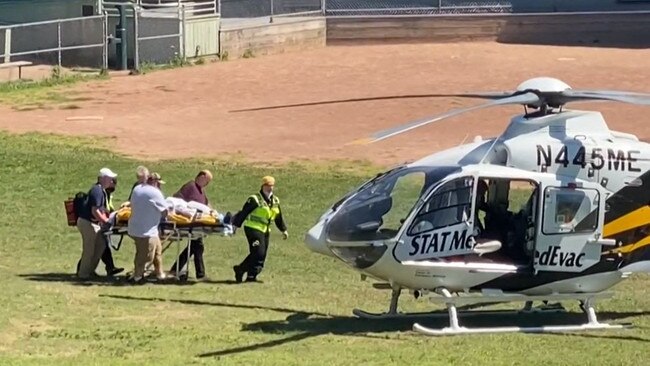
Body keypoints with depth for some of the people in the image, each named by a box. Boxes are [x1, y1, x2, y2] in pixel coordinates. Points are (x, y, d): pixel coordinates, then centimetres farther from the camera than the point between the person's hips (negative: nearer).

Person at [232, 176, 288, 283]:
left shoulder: (275, 201, 13)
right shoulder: (255, 199, -9)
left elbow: (279, 218, 23)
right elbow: (243, 213, -12)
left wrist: (284, 230, 21)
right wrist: (235, 225, -16)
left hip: (265, 231, 8)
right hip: (253, 229, -8)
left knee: (262, 255, 6)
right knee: (259, 253, -16)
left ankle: (240, 269, 19)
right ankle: (251, 276, -8)